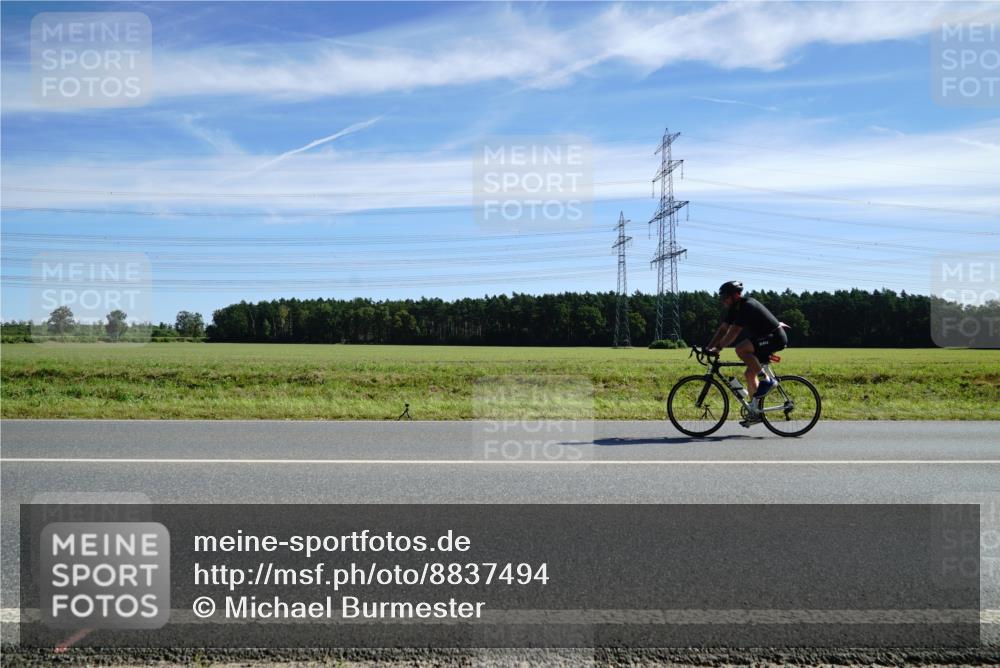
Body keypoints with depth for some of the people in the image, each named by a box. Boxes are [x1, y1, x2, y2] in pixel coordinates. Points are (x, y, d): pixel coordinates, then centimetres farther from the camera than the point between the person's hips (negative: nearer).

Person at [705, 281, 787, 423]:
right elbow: (723, 329, 6)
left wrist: (718, 348, -28)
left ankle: (766, 380, -16)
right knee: (750, 373, 6)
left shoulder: (747, 306, -22)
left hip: (775, 338, -10)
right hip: (765, 338, 10)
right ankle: (755, 412, 14)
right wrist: (709, 347, -2)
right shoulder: (734, 308, 6)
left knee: (740, 349, -28)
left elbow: (733, 332, -28)